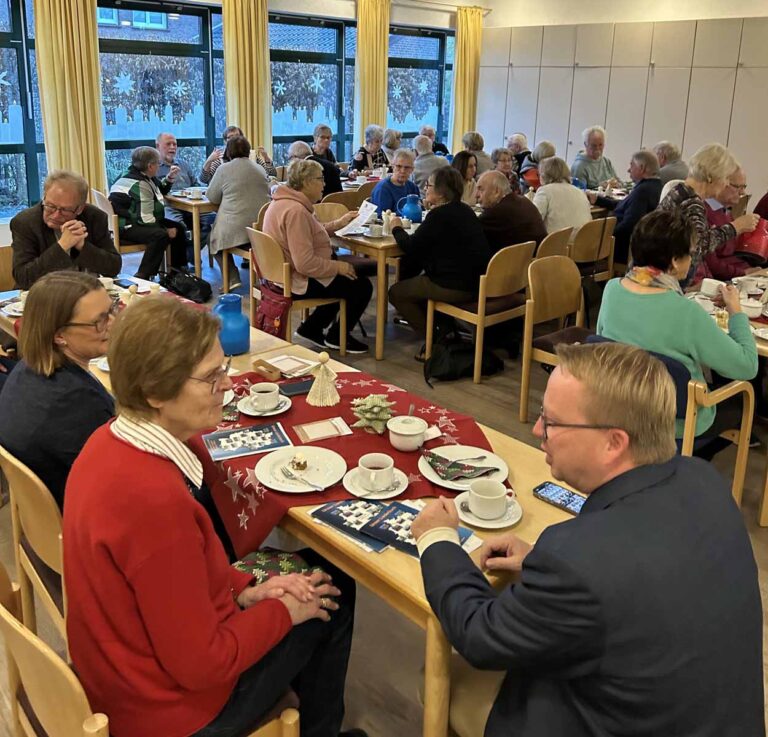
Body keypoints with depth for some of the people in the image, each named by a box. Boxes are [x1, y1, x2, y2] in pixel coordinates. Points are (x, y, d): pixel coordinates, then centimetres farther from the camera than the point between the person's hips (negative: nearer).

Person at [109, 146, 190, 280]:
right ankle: (142, 278, -34)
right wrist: (166, 230, -21)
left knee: (179, 228, 12)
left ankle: (178, 270, 23)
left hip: (136, 222, 11)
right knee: (160, 235, -36)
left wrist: (169, 178, 15)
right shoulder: (139, 185, -22)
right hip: (127, 227, -11)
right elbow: (145, 219, -28)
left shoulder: (145, 178, 9)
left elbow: (160, 192, 31)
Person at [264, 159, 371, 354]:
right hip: (299, 282, -11)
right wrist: (338, 267, -18)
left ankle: (311, 328, 25)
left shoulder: (285, 201, 6)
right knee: (362, 286, -2)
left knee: (346, 280, 25)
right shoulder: (296, 211, -26)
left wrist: (338, 223, 14)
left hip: (286, 274, 11)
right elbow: (305, 264, -31)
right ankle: (337, 336, 16)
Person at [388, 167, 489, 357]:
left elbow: (412, 249, -12)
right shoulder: (465, 211, 11)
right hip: (475, 282, 10)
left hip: (454, 287, -10)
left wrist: (397, 229, 6)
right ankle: (445, 331, 27)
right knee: (415, 281, 30)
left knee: (396, 292, 7)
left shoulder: (439, 215, -16)